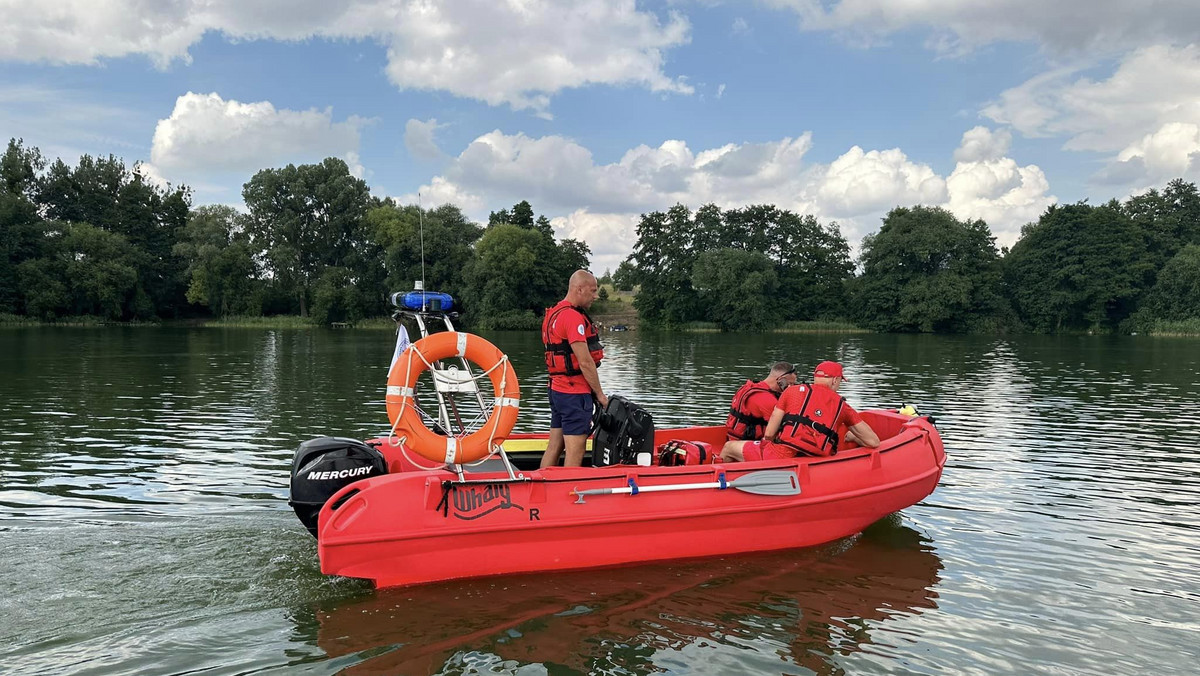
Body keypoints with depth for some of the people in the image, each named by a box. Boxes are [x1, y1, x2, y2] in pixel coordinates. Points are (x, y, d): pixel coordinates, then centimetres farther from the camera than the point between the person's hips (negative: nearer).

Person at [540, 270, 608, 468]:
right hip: (574, 392, -10)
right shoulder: (573, 317, -17)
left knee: (554, 447, 14)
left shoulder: (553, 314, 15)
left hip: (557, 389, 10)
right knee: (575, 452, -5)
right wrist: (600, 394, -9)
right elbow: (585, 363, -19)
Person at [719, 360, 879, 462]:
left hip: (779, 457, -3)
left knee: (729, 447, 18)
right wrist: (852, 437, 31)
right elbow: (874, 442, 10)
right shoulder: (842, 406, 9)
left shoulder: (792, 391, 5)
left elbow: (769, 434, 2)